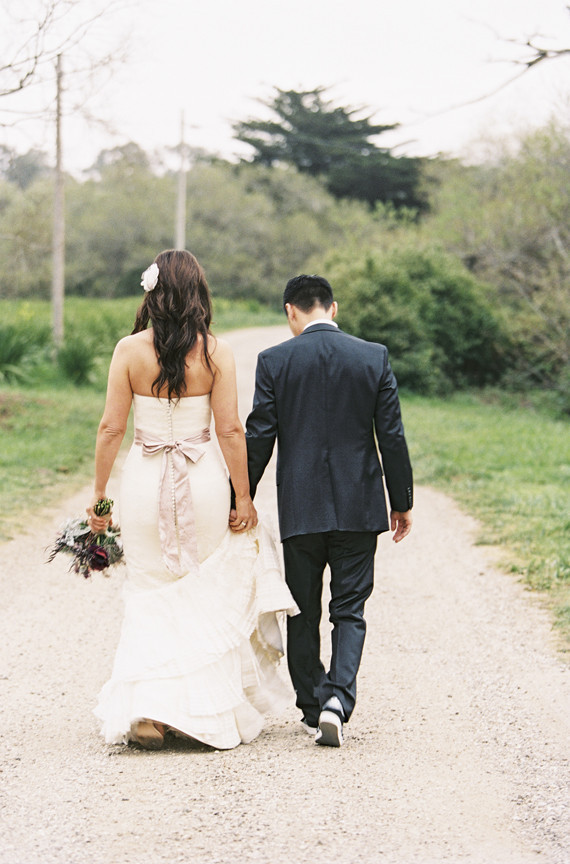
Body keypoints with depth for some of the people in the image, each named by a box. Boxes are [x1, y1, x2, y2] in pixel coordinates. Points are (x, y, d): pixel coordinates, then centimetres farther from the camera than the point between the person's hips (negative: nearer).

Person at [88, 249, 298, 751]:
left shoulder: (130, 351, -5)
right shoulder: (216, 353, -6)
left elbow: (111, 428, -4)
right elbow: (230, 431, -7)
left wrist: (99, 495, 5)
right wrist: (244, 497, 1)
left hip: (146, 482, 0)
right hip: (203, 482, 0)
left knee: (151, 597, 9)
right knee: (208, 596, 14)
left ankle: (145, 710, -4)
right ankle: (215, 711, 20)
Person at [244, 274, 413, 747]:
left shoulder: (274, 361, -4)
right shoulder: (374, 357, -1)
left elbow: (259, 438, -4)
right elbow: (392, 436, 0)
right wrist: (402, 501, 9)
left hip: (300, 508, 0)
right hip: (359, 507, 1)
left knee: (303, 614, 12)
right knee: (349, 611, 6)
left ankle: (313, 710, 16)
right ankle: (338, 698, -14)